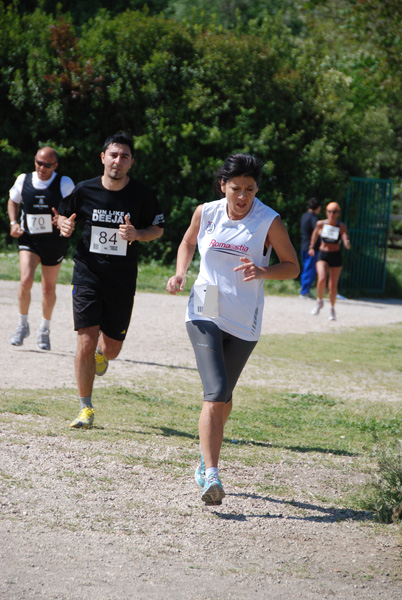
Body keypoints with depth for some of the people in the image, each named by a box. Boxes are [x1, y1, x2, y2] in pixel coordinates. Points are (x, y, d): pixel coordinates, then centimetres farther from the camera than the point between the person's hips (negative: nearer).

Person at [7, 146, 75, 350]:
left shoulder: (64, 184, -8)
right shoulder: (23, 180, -1)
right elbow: (13, 201, 17)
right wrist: (13, 223, 0)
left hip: (54, 242, 0)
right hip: (28, 240, 1)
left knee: (49, 289, 8)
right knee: (26, 280, -20)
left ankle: (44, 329, 31)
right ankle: (23, 325, 0)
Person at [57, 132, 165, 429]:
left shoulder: (142, 194, -6)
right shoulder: (84, 190, -4)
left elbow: (158, 228, 5)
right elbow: (64, 215, 13)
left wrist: (136, 234, -15)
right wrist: (64, 225, -11)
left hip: (123, 282, 1)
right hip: (87, 277, -1)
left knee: (111, 349, 8)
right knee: (86, 343, -11)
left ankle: (101, 352, 49)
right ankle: (86, 409, 3)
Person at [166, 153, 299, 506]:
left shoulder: (269, 222, -7)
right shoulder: (205, 213, -1)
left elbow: (292, 266, 0)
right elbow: (188, 243, 18)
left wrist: (263, 271, -20)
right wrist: (181, 273, 0)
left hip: (244, 322, 1)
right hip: (205, 315, -1)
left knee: (224, 397, 14)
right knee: (215, 393, -18)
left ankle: (207, 459, 38)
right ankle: (211, 476, -22)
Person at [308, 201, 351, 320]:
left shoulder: (342, 227, -7)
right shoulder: (321, 224, -4)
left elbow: (347, 245, -16)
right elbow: (315, 232, 19)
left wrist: (347, 243, -38)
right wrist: (311, 247, 23)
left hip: (336, 257, 0)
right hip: (322, 255, 0)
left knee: (333, 285, 4)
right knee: (322, 279, -24)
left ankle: (332, 309, 28)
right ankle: (320, 301, 4)